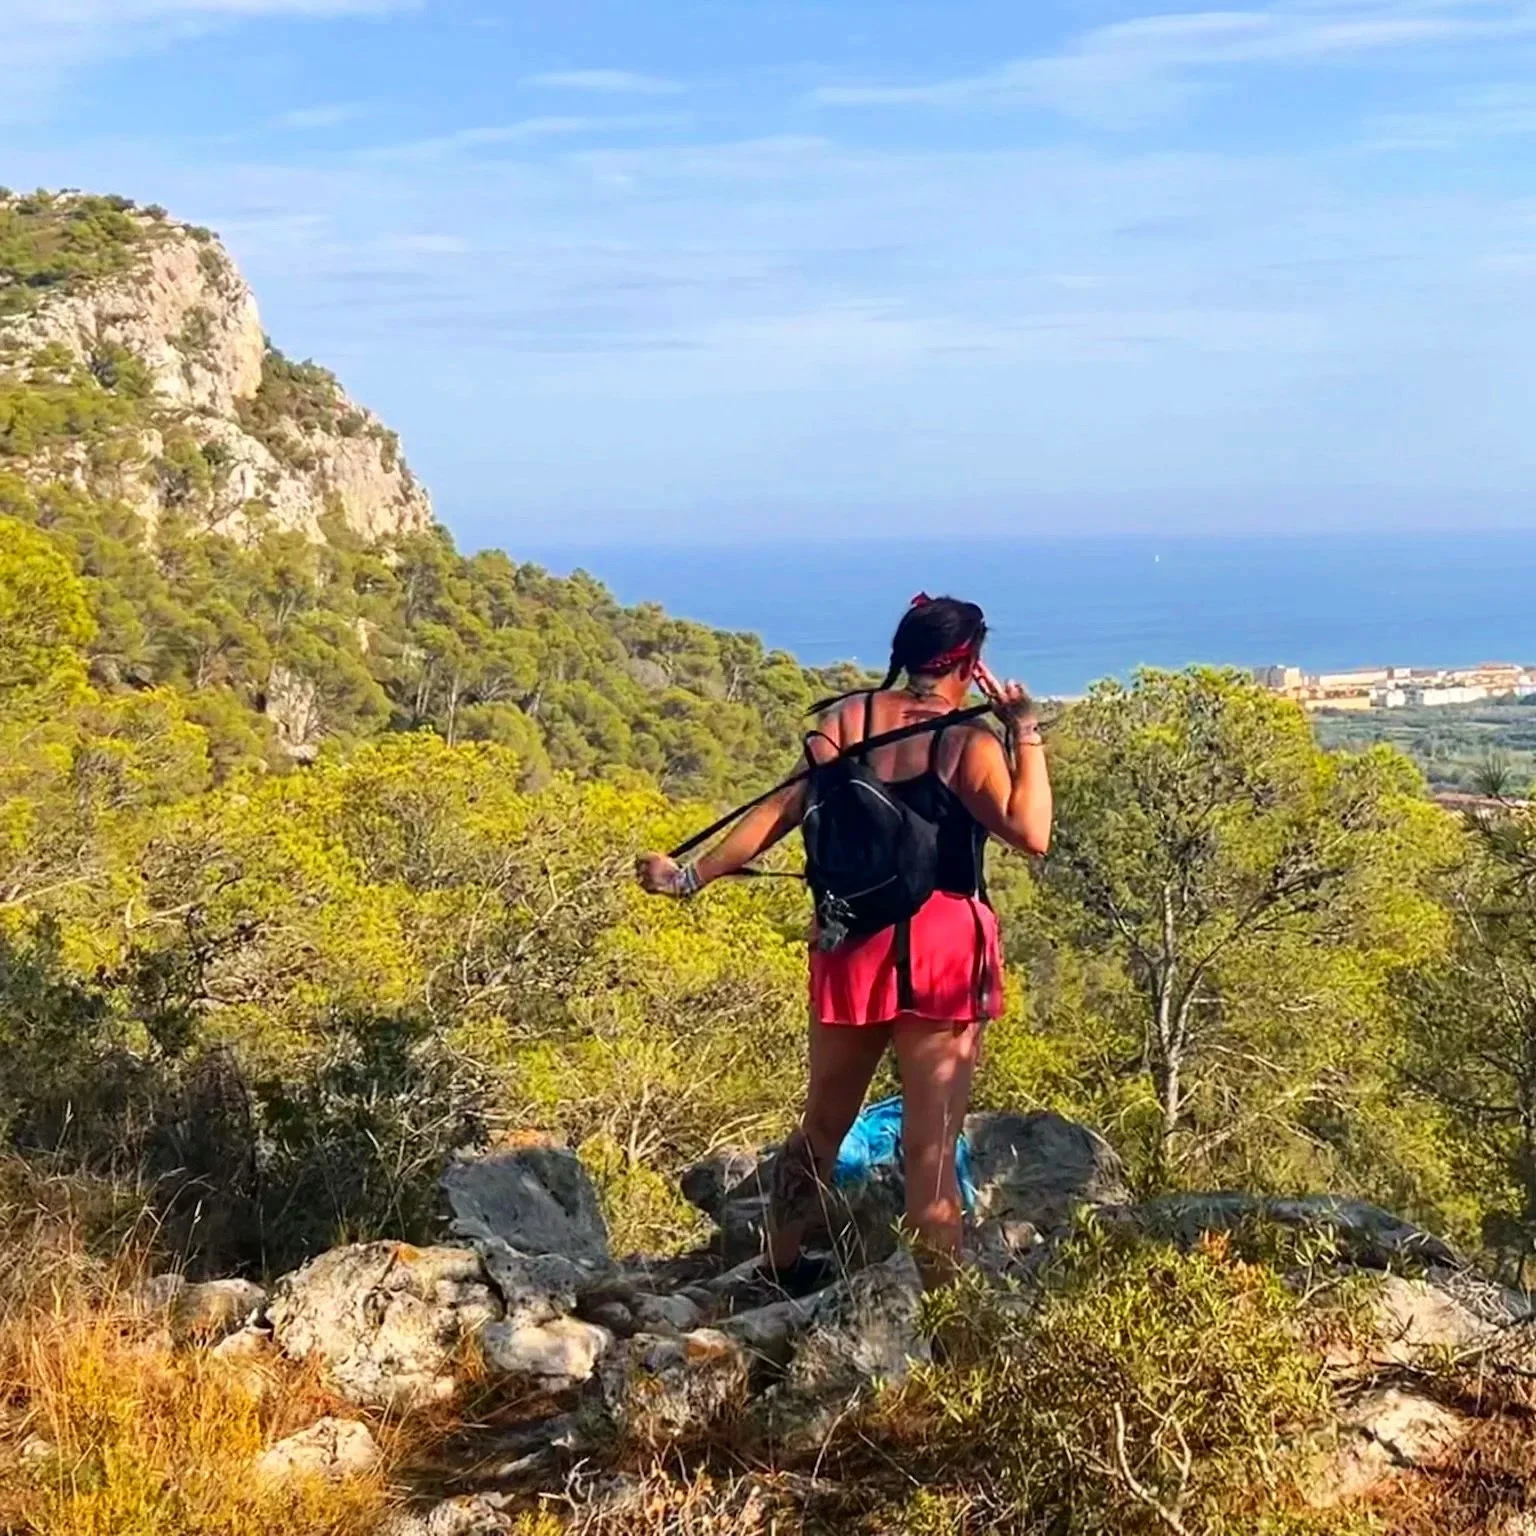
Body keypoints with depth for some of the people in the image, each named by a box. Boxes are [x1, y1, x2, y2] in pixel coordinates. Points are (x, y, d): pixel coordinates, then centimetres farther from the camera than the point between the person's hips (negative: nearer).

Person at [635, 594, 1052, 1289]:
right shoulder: (966, 742, -8)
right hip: (941, 947, -4)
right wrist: (1025, 730, -12)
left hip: (852, 945, 5)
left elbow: (780, 810, -1)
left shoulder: (843, 719, 4)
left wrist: (690, 875, 4)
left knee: (822, 1124, 20)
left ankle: (779, 1275, 31)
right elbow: (1032, 834, -18)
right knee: (930, 1148, -2)